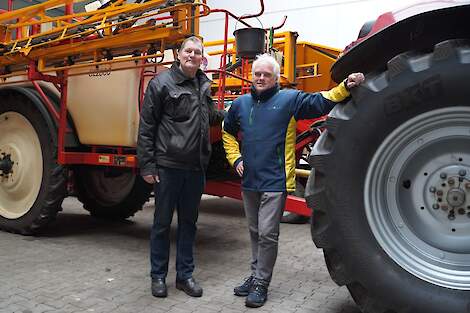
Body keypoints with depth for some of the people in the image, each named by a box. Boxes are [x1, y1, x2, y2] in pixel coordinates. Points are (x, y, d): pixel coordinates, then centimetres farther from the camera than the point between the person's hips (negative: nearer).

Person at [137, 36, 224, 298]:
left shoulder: (204, 85, 11)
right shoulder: (162, 83, -6)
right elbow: (146, 127, -7)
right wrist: (147, 165, -10)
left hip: (196, 167, 5)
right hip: (168, 166, -5)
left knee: (189, 222, 13)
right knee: (162, 222, 7)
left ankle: (185, 274, 27)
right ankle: (158, 275, 23)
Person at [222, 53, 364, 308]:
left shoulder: (289, 99, -3)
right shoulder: (241, 103, 10)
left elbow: (320, 102, -12)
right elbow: (228, 132, 23)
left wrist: (345, 87, -27)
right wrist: (235, 158, 10)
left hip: (275, 182, -5)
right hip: (249, 181, 5)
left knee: (267, 234, -2)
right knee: (255, 232, 17)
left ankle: (261, 283, 14)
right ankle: (256, 275, 33)